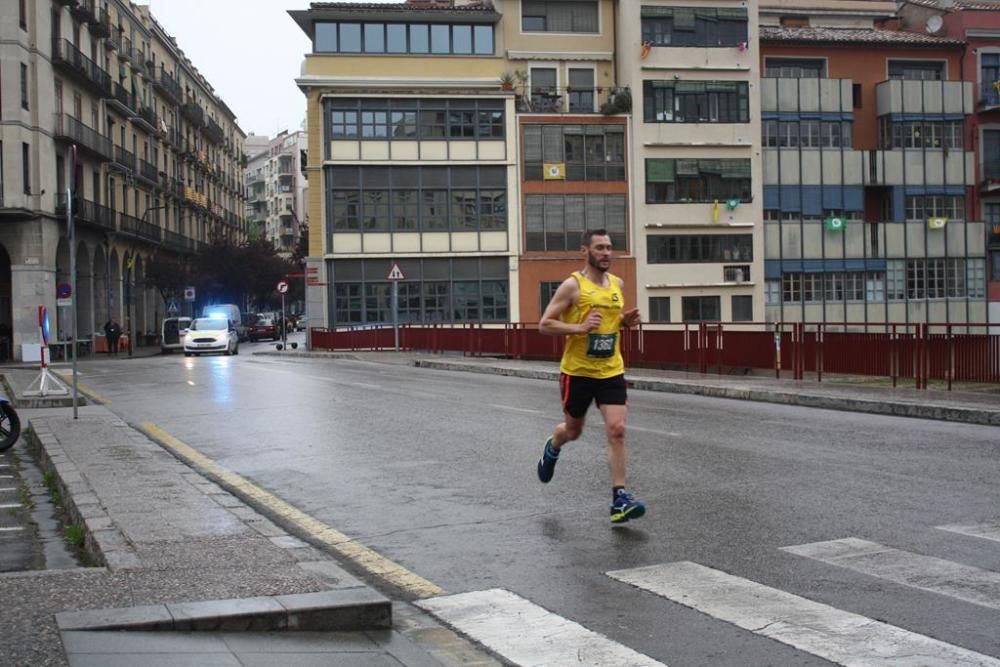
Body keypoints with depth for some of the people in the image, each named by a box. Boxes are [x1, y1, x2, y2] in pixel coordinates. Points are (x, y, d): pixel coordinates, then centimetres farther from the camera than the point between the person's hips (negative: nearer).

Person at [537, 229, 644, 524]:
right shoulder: (573, 285, -10)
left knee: (617, 430, -10)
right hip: (577, 372, -3)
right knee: (573, 430, 15)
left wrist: (626, 321, 2)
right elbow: (544, 324, -10)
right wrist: (580, 328, -23)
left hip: (611, 371, 3)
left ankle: (620, 500, -9)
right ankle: (552, 448, 51)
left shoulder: (617, 284, 7)